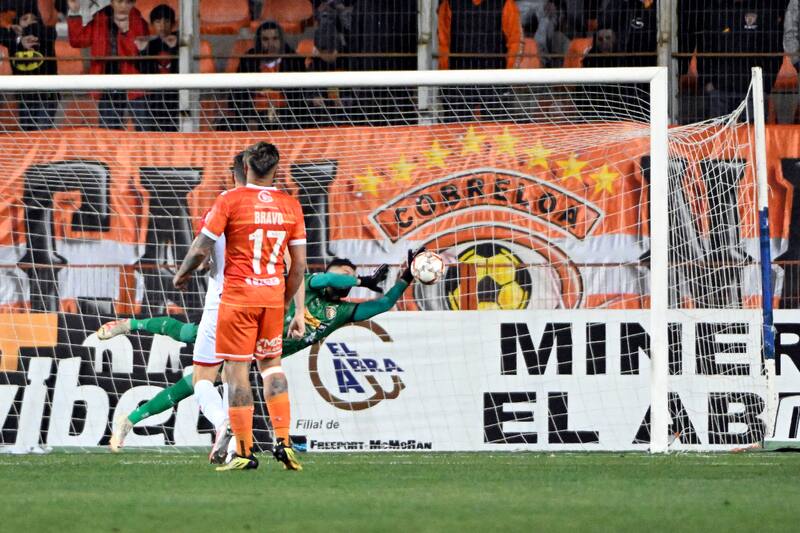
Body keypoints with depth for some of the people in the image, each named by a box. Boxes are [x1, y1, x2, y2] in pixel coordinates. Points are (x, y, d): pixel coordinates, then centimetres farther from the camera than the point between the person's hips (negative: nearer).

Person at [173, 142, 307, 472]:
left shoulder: (230, 201, -8)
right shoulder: (290, 206, 4)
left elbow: (201, 249, -6)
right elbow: (299, 265, 7)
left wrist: (182, 275, 14)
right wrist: (295, 309, 18)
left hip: (238, 295, -4)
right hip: (274, 294, 4)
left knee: (236, 370, 0)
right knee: (271, 363, 20)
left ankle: (244, 452, -2)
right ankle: (283, 441, 8)